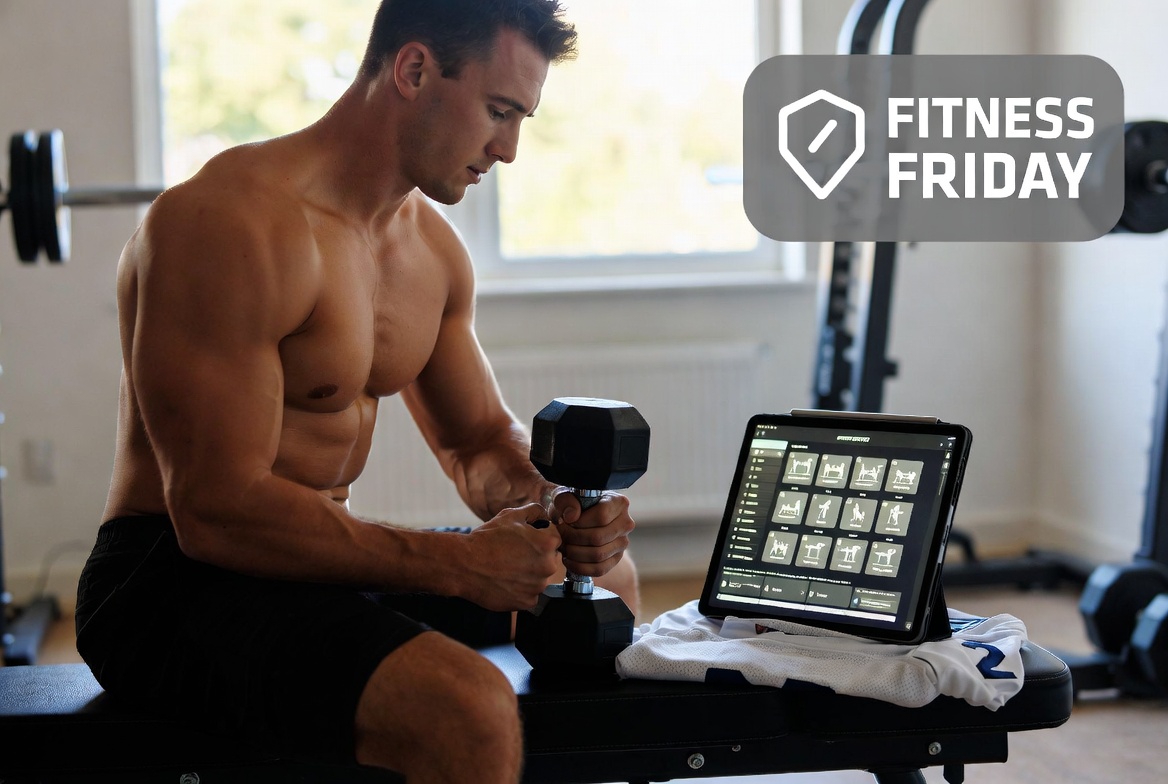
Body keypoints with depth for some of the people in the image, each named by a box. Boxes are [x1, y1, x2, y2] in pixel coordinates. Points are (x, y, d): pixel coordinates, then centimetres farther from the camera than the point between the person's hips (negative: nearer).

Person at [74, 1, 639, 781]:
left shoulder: (433, 247, 8)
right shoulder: (234, 225, -22)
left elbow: (484, 442, 18)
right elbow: (217, 511, -26)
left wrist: (560, 505, -6)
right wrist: (459, 563, -23)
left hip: (317, 556, 10)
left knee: (607, 576, 21)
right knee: (472, 714, -34)